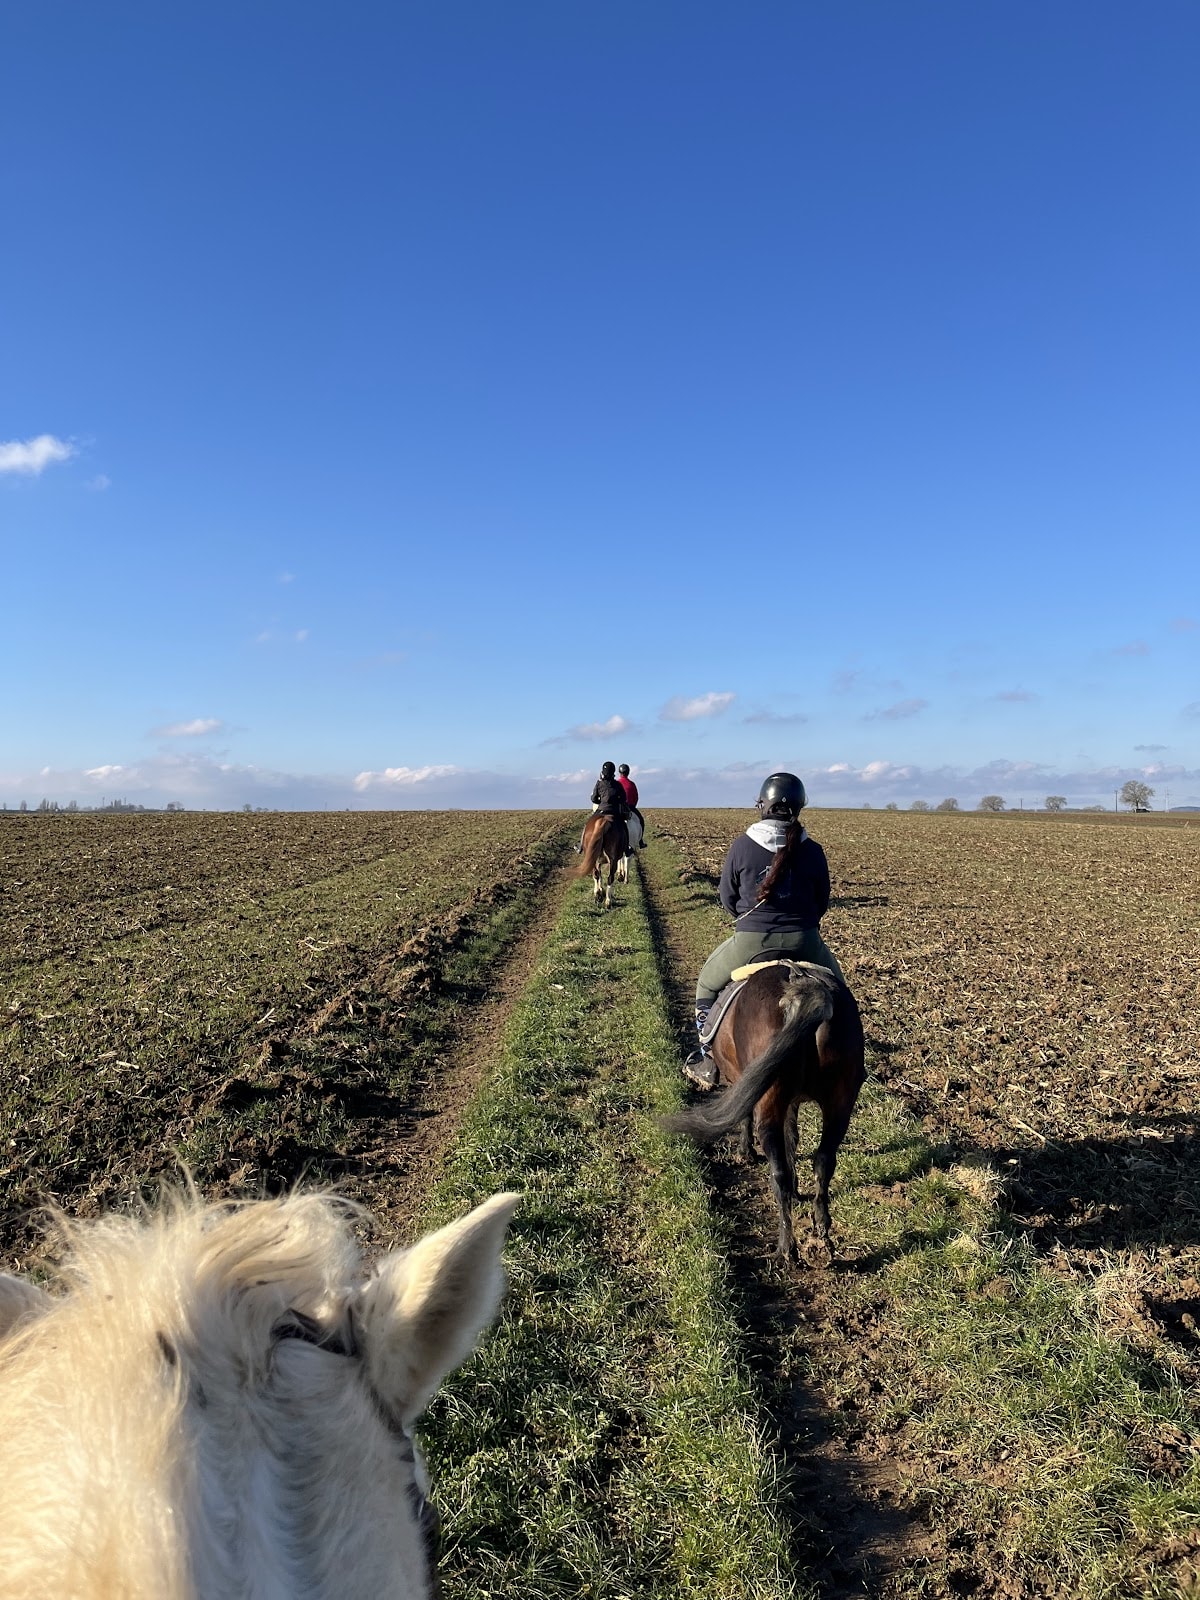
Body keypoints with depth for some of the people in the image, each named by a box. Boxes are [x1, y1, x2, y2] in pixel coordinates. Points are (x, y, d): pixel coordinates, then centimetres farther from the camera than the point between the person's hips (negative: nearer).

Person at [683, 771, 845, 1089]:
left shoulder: (741, 847, -6)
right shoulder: (813, 851, -3)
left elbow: (727, 898, 4)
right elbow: (822, 902, 8)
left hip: (751, 941, -1)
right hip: (803, 941, 1)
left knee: (707, 986, 25)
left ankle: (707, 1062, 26)